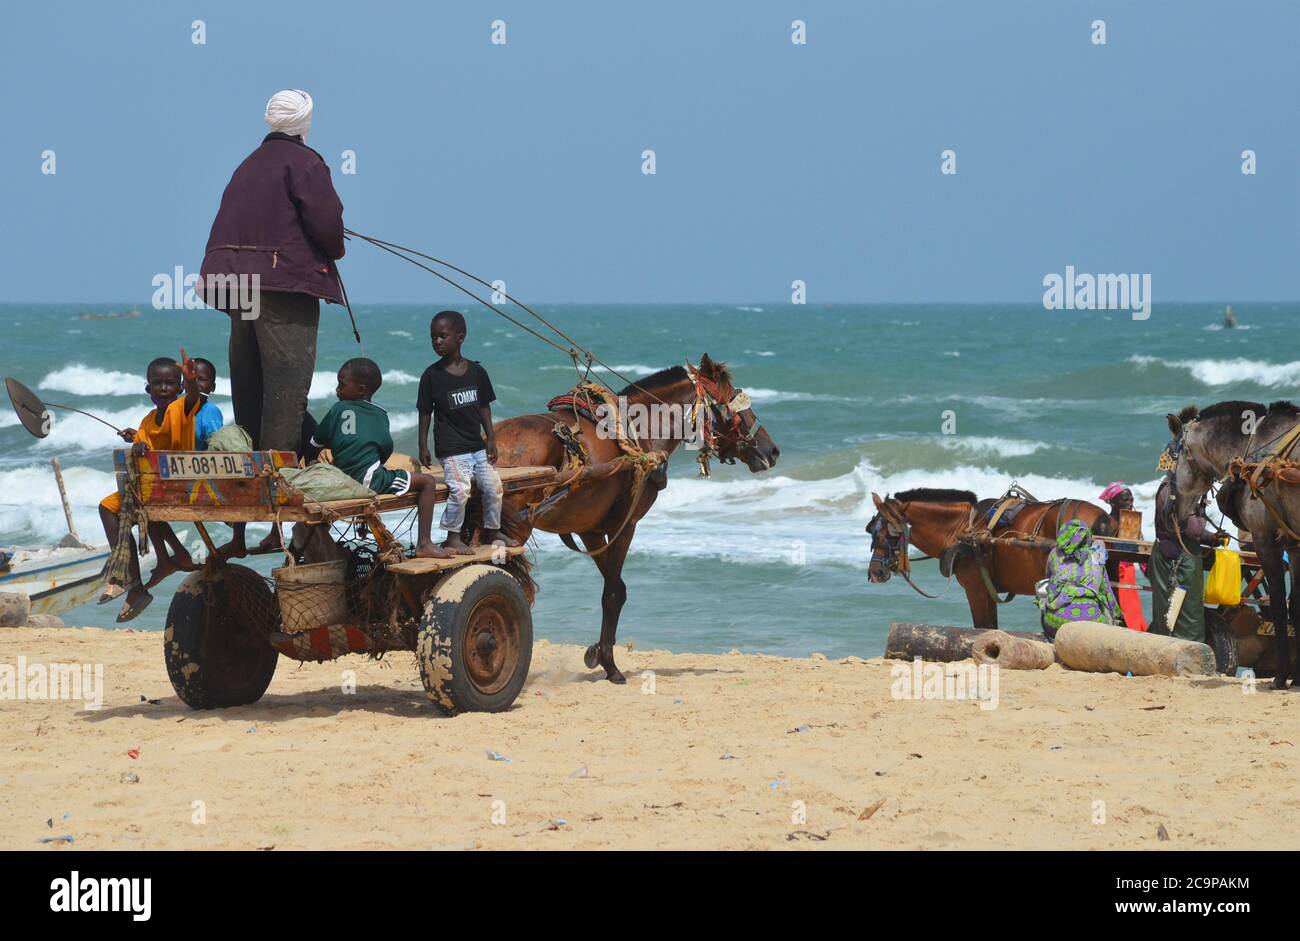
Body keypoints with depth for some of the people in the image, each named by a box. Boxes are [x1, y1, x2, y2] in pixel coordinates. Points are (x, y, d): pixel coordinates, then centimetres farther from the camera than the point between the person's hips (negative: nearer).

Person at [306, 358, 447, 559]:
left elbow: (314, 446, 15)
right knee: (428, 482, 3)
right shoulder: (379, 414, 11)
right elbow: (386, 449, 10)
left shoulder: (338, 409, 9)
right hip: (370, 479, -3)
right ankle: (424, 544, -8)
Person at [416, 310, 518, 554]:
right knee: (460, 488, -18)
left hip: (477, 444, 4)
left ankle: (492, 531, 25)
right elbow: (425, 413, -2)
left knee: (493, 485, 4)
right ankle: (453, 536, -3)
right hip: (450, 448, -4)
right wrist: (423, 447, -5)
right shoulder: (432, 375, -6)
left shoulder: (476, 371, 4)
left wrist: (491, 438, 7)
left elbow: (484, 407, 11)